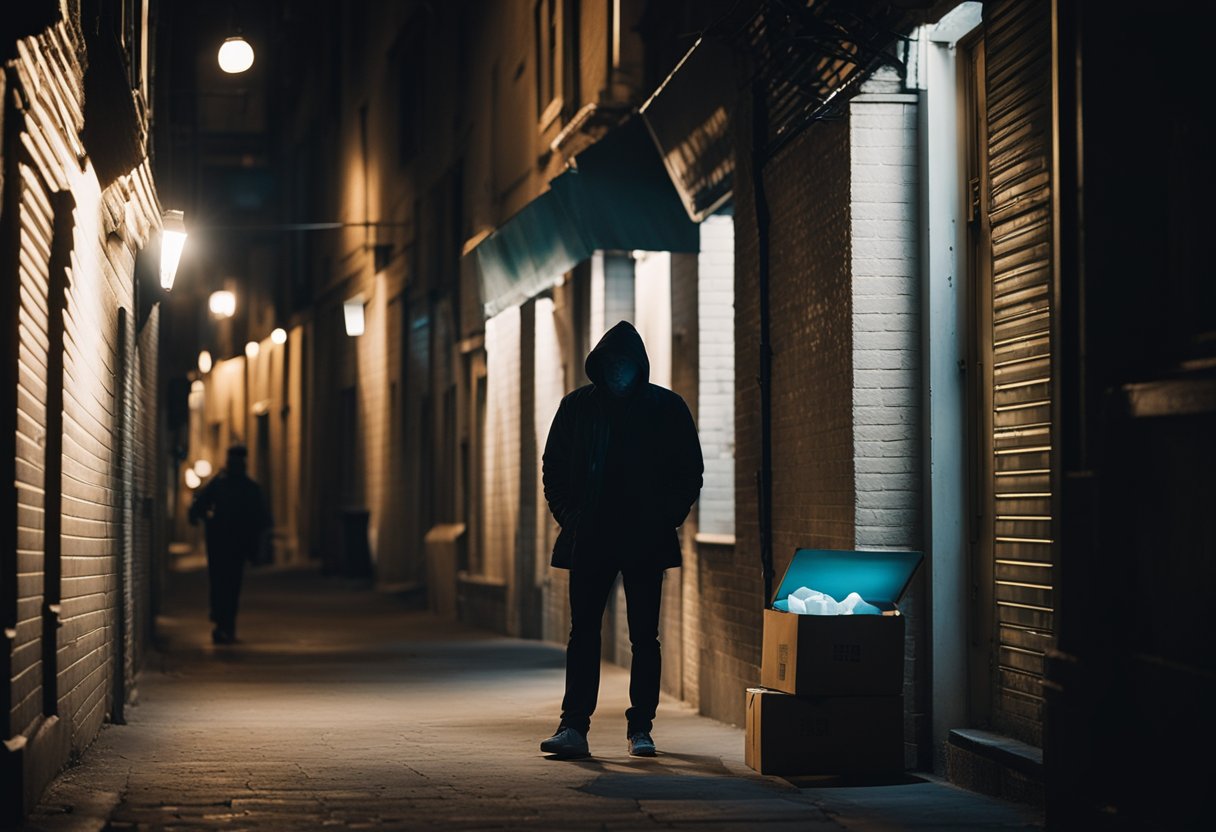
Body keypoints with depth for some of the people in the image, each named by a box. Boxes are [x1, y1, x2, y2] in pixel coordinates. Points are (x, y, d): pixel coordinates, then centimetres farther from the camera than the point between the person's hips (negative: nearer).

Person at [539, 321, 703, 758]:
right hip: (589, 540, 1)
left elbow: (690, 471, 7)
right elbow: (553, 468, 12)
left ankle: (640, 727, 10)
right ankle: (573, 726, -3)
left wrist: (667, 519, -3)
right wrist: (569, 517, 1)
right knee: (583, 633, -2)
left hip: (646, 541, -1)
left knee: (644, 636, 3)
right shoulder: (577, 406, 6)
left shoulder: (667, 408, 2)